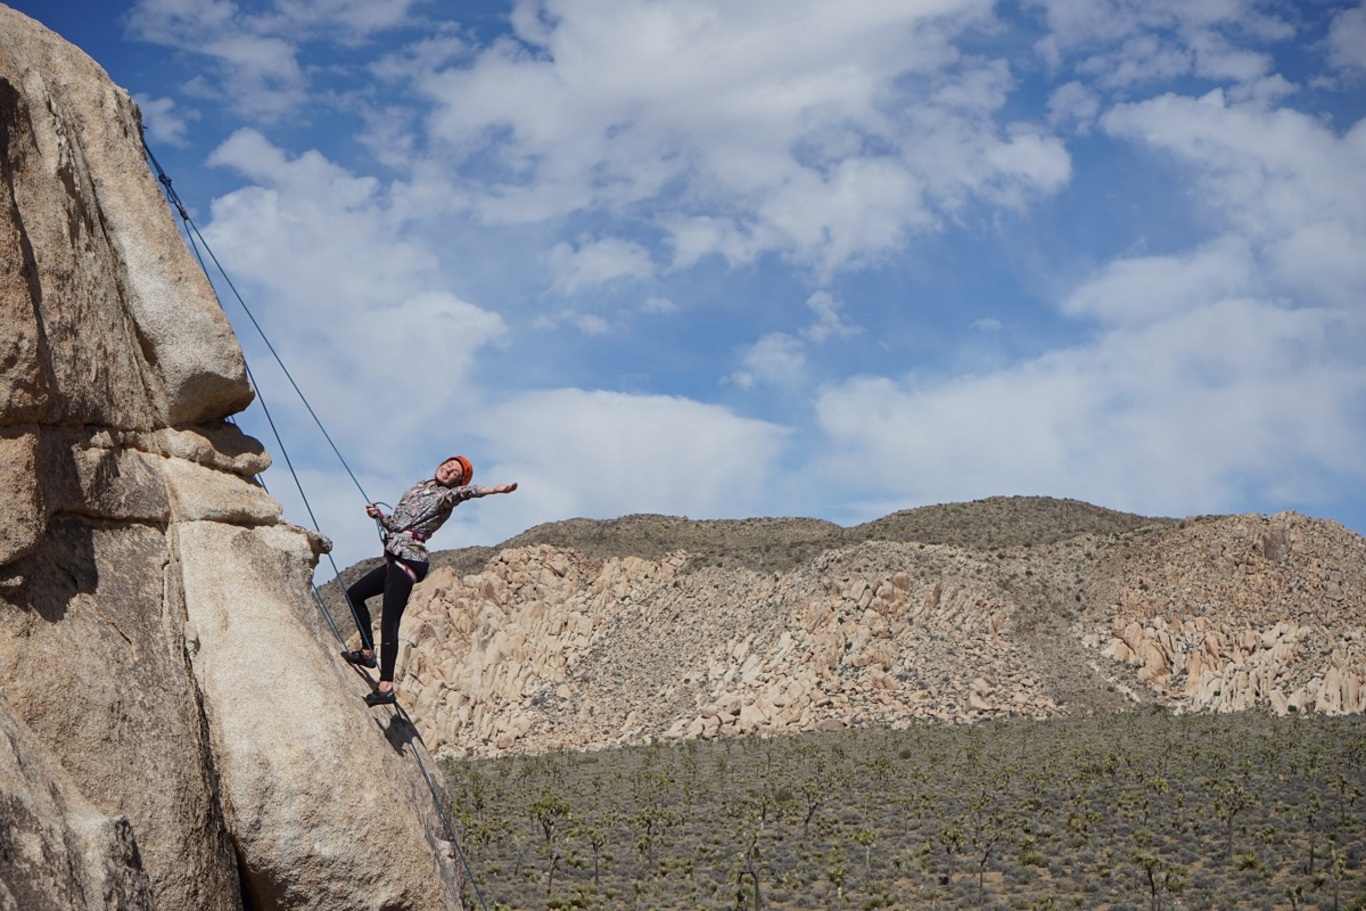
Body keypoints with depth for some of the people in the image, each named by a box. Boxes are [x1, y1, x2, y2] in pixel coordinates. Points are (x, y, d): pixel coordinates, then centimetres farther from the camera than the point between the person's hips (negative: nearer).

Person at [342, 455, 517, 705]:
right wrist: (379, 515, 5)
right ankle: (366, 652, 30)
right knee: (354, 595, 23)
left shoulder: (445, 496, -5)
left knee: (389, 622, -17)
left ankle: (386, 687, -24)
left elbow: (465, 492, -28)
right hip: (395, 560, 9)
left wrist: (494, 489, -47)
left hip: (409, 560, -9)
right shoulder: (419, 487, 19)